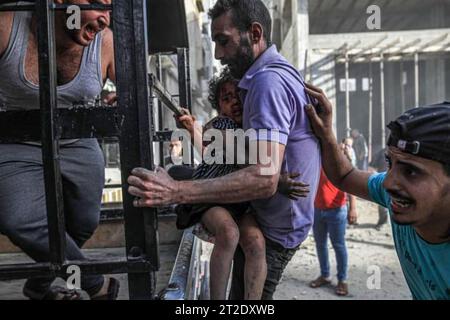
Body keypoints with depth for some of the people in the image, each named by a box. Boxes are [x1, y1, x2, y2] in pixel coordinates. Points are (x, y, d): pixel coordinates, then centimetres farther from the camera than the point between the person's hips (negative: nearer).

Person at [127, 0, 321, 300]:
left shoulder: (268, 81, -26)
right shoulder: (280, 73, 9)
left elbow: (265, 178, -36)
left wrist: (176, 192, -40)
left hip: (275, 230, -10)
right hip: (277, 219, 10)